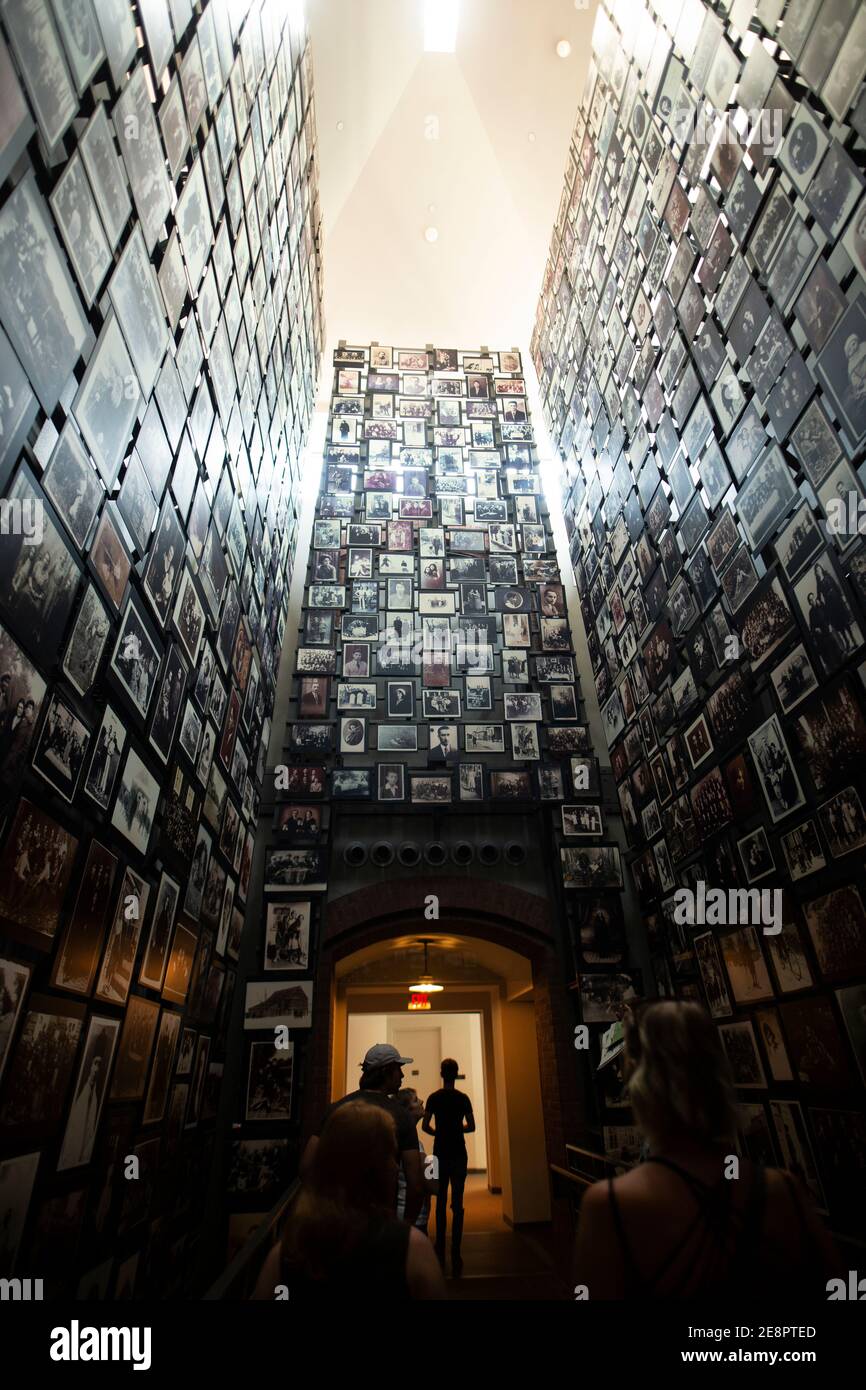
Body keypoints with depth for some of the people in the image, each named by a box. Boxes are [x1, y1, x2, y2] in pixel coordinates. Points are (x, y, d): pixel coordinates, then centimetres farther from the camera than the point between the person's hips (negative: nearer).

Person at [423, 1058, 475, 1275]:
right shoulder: (463, 1098, -6)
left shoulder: (433, 1098, -4)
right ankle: (455, 1255, 2)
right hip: (458, 1155, -1)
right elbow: (471, 1127, -4)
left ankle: (440, 1251, 18)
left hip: (440, 1154, 1)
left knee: (440, 1203, 12)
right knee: (457, 1204, 4)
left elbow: (425, 1126, -5)